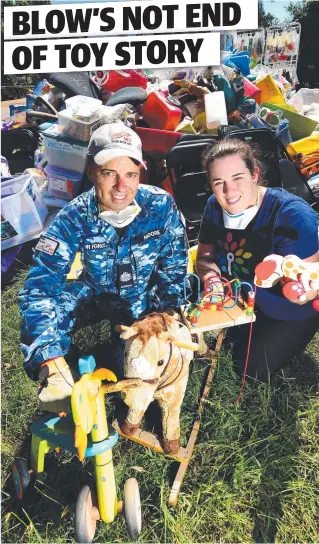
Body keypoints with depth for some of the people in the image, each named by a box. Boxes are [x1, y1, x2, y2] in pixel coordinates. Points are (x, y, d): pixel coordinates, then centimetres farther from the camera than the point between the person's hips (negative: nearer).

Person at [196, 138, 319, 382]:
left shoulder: (292, 214, -32)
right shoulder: (215, 206, -13)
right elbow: (204, 257, -4)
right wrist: (211, 278, -25)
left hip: (289, 312, -5)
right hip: (242, 300, 6)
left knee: (251, 371, -4)